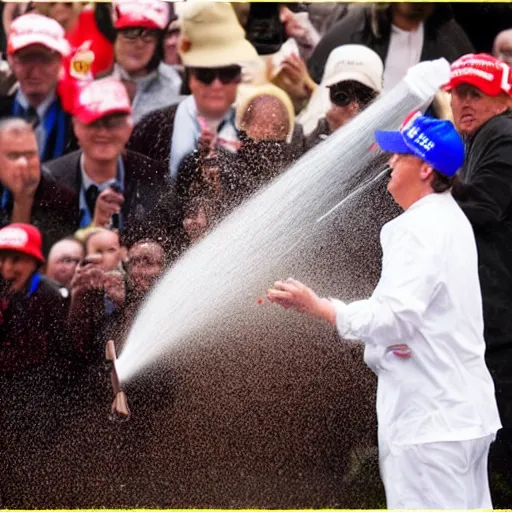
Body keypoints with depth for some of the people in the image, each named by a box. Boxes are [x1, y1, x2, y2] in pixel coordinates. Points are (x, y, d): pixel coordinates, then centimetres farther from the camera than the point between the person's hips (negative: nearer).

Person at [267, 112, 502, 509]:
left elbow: (394, 317, -26)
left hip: (428, 418, -11)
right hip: (467, 409, 11)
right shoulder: (450, 219, 15)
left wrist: (317, 306, -23)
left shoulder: (420, 230, -18)